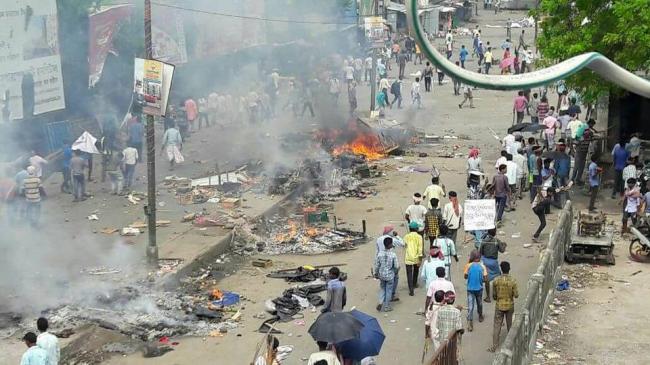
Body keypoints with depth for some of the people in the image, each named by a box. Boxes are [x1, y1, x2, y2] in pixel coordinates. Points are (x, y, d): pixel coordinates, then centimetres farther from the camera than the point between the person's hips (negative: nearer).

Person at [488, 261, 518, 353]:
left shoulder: (496, 280, -12)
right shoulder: (513, 281, -16)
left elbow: (494, 295, -2)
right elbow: (516, 295, -12)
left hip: (499, 306, 0)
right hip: (510, 306, 0)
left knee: (497, 326, 5)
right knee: (510, 325, 18)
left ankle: (494, 346, 3)